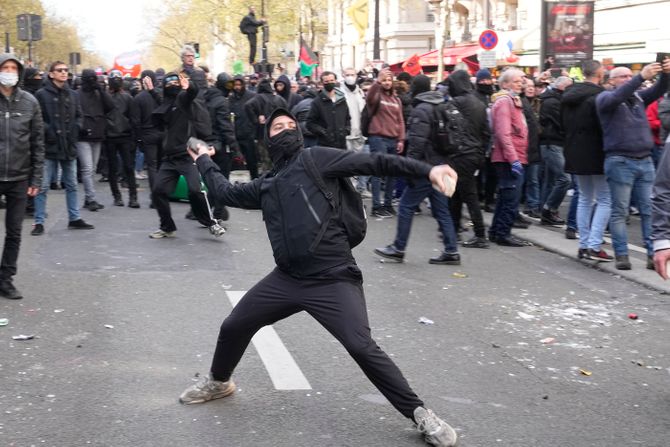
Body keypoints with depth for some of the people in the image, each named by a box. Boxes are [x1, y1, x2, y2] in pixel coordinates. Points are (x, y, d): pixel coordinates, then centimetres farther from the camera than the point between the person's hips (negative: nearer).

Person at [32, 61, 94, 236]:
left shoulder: (72, 94, 10)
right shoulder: (42, 94, -7)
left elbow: (78, 116, 17)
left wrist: (75, 130, 1)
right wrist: (47, 131, -17)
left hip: (69, 146, 5)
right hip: (49, 146, -5)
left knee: (71, 185, 14)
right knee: (43, 186, -2)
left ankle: (74, 218, 24)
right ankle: (39, 222, 5)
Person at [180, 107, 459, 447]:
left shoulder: (316, 158, -1)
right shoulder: (266, 185, 17)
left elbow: (373, 163, -8)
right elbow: (226, 192, 32)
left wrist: (427, 170, -18)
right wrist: (204, 161, 42)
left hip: (333, 280, -6)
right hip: (287, 280, 6)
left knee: (362, 348, -20)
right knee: (233, 328, 14)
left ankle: (421, 415, -7)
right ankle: (218, 382, 44)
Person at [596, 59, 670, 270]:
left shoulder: (638, 96, 15)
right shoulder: (605, 97, 1)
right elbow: (617, 97, -20)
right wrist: (642, 76, -29)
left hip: (645, 160, 5)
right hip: (620, 161, -5)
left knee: (649, 211, 4)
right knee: (620, 212, 0)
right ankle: (621, 255, 4)